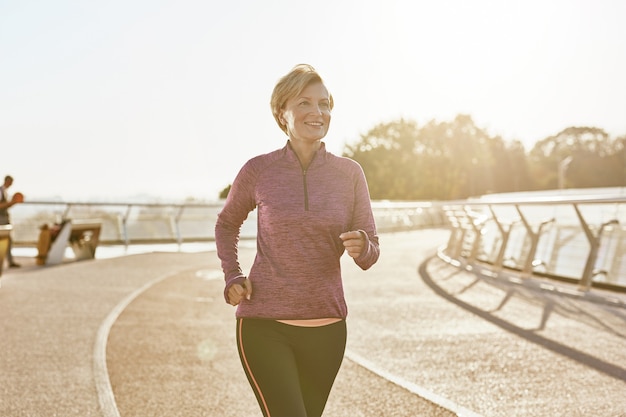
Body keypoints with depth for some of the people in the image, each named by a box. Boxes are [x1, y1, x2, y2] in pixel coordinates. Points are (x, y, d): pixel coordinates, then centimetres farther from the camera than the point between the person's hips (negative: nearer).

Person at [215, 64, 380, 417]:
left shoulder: (349, 173, -1)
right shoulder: (258, 171, -4)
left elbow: (371, 254, 2)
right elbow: (227, 224, 16)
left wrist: (362, 247, -21)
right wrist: (232, 276, 1)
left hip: (326, 328, 3)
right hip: (265, 326, -3)